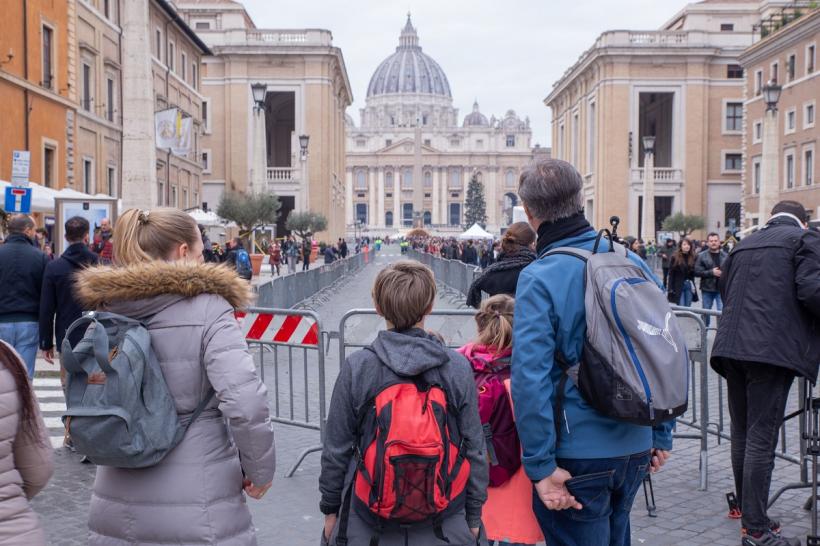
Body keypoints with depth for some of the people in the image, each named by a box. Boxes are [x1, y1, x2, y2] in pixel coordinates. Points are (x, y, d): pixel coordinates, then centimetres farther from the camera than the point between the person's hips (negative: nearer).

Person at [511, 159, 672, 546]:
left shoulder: (539, 278, -16)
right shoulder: (634, 263, 1)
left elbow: (530, 378, -22)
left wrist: (540, 466, -16)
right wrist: (662, 435, 13)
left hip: (578, 455, -5)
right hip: (636, 448, 6)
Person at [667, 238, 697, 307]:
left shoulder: (693, 257, 4)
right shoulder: (675, 257, -4)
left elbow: (694, 273, 8)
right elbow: (671, 274, -5)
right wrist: (670, 289, -9)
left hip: (689, 286, 3)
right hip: (679, 286, -3)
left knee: (688, 307, 8)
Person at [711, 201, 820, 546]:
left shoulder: (743, 244, 21)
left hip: (731, 346, 7)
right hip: (773, 348, -6)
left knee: (741, 435, 15)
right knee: (761, 439, -5)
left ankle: (747, 511, 25)